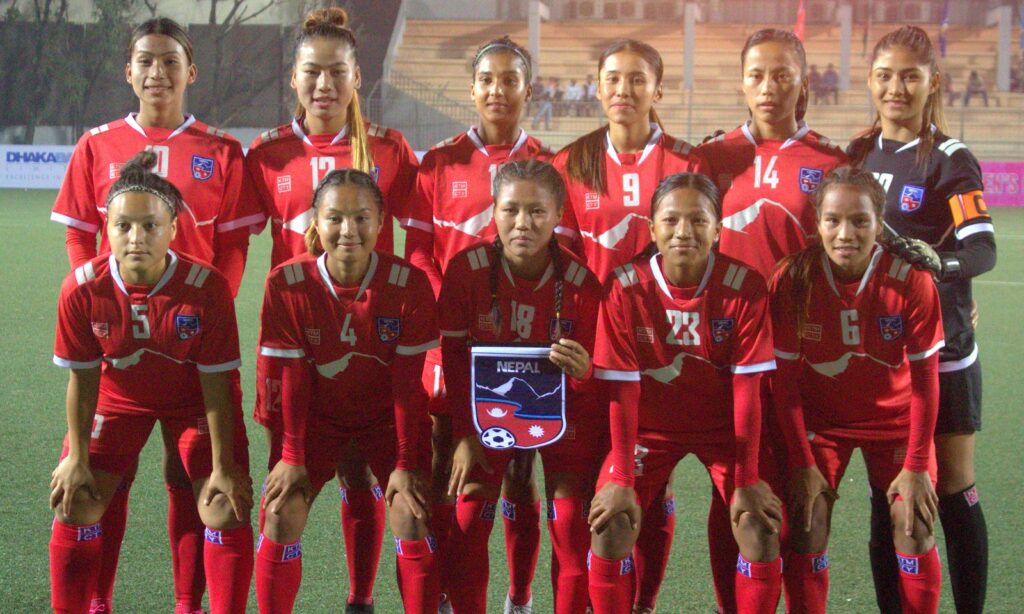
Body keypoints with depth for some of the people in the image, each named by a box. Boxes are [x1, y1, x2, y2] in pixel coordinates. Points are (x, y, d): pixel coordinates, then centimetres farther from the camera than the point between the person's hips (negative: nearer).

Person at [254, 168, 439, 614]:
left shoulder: (408, 284, -19)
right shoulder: (287, 284, -17)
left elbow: (407, 383, -14)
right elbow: (292, 379, -12)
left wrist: (406, 463, -13)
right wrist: (291, 457, -11)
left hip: (389, 418, -1)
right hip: (319, 418, 1)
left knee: (412, 514, -17)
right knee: (281, 511, -15)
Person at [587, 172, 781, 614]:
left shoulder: (745, 287, -19)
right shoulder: (624, 288, -18)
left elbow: (747, 388, -16)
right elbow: (623, 391, -15)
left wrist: (747, 480, -18)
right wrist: (622, 479, -19)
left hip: (724, 426, 0)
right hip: (650, 426, 0)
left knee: (761, 525, -17)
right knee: (611, 524, -17)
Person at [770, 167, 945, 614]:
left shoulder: (910, 280, -22)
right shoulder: (793, 280, -21)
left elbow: (924, 379, -14)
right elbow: (784, 380, -12)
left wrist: (916, 466, -13)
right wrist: (802, 464, -13)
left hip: (895, 417, 0)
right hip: (818, 419, 0)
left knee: (914, 526, -8)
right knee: (806, 524, -9)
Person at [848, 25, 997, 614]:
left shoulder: (949, 160, -9)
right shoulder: (859, 155, 8)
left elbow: (983, 248, -20)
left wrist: (938, 260, -39)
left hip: (939, 353, -5)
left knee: (953, 489, 1)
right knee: (886, 491, 8)